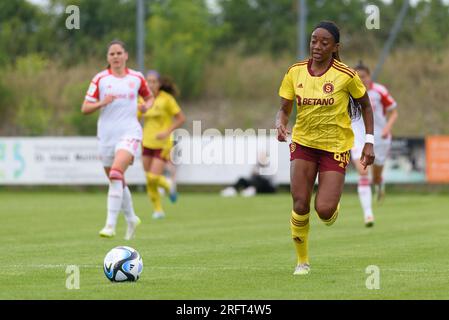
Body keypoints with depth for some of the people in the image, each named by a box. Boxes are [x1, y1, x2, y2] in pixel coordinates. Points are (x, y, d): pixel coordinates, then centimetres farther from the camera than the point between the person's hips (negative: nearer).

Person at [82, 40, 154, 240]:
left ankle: (111, 224, -26)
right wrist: (102, 103, -17)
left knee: (116, 174, -24)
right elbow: (85, 109, 1)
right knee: (116, 182, 12)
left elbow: (149, 97, 22)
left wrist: (147, 106, -1)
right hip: (107, 135, 2)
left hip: (129, 133, -2)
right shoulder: (100, 79, 2)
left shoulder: (136, 78, 5)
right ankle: (131, 219, 36)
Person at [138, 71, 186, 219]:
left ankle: (168, 185, 19)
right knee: (149, 181, 2)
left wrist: (167, 132, -18)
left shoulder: (167, 99, -11)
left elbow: (181, 118, -9)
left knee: (153, 178, -14)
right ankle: (158, 210, 19)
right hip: (147, 144, 4)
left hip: (162, 145, -4)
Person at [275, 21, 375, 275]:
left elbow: (365, 105, 3)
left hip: (335, 147, -3)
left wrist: (369, 142, -1)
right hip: (303, 143, 3)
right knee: (300, 205, -7)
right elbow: (284, 109, 4)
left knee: (324, 210, -13)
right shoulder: (295, 72, -3)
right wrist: (281, 124, -18)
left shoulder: (346, 75, -11)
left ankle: (335, 204, 26)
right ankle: (303, 261, 12)